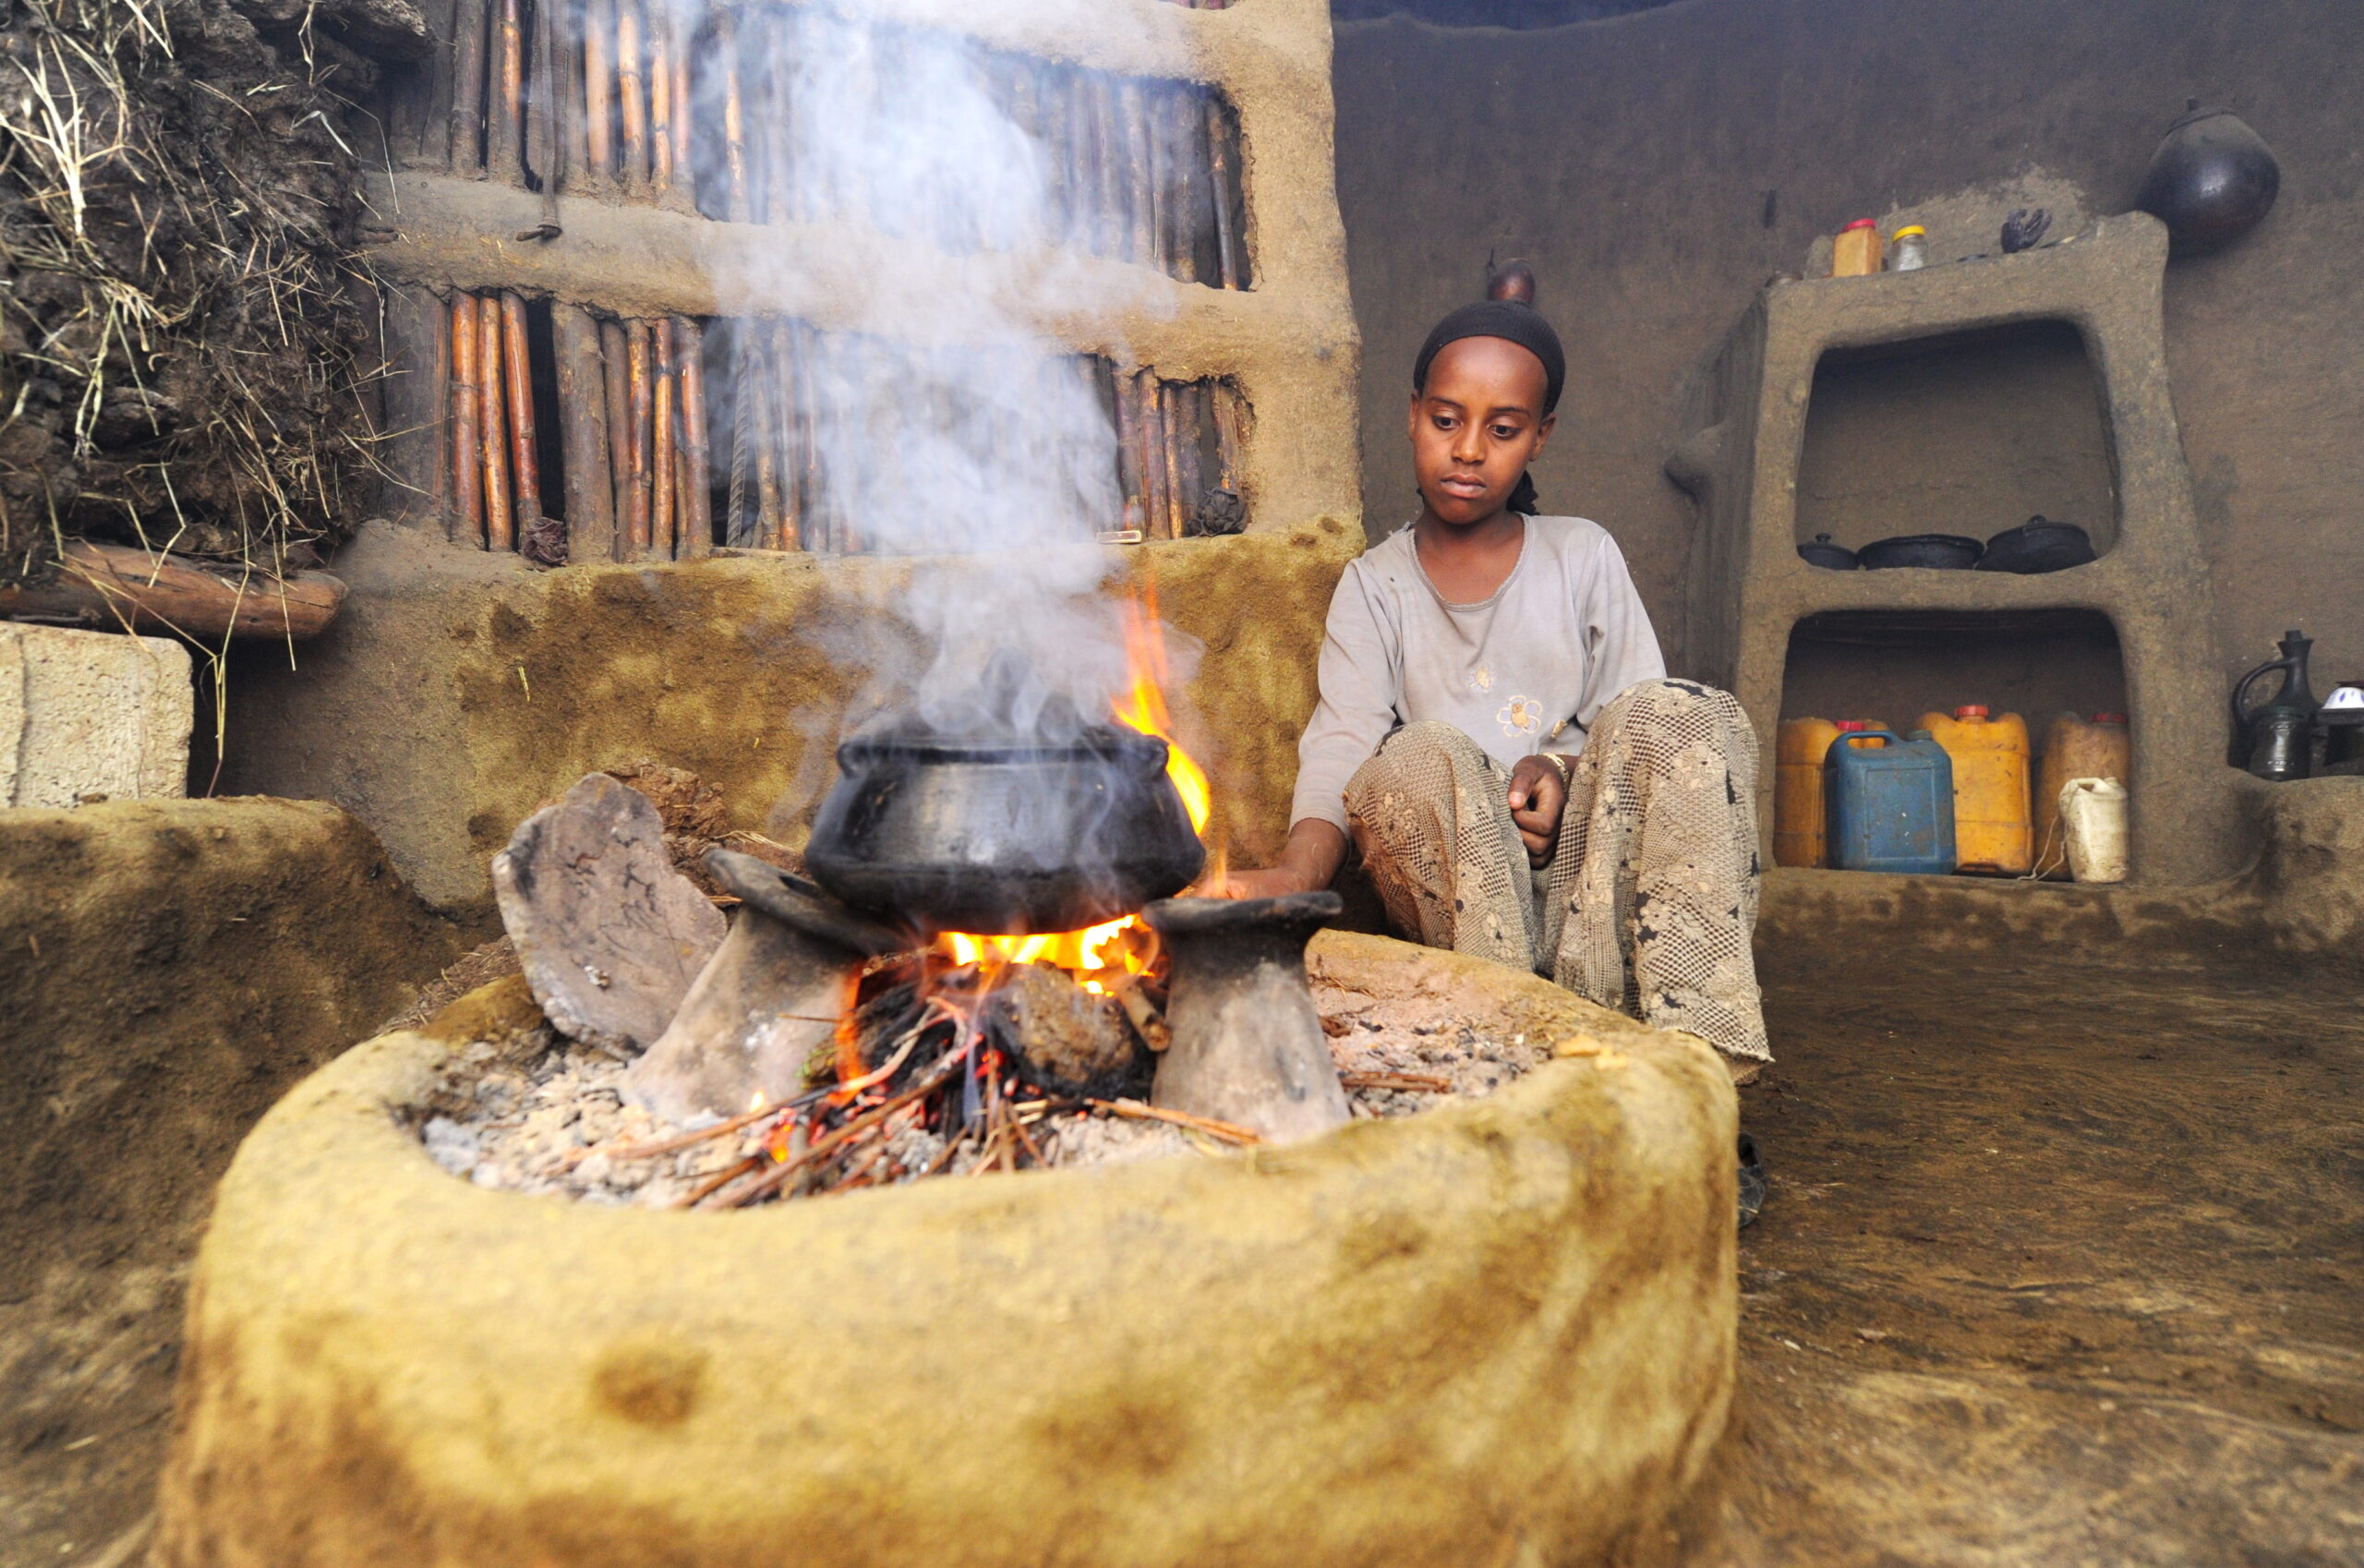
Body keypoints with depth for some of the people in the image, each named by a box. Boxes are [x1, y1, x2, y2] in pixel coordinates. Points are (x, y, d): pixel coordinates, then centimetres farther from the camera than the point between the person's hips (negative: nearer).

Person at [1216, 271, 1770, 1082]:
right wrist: (1295, 871, -29)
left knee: (1685, 711, -25)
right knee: (1421, 758, -31)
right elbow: (1340, 752, -7)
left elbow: (1654, 735, 9)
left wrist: (1565, 772, -15)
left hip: (1592, 869, 2)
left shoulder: (1583, 556, 13)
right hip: (1456, 889, -1)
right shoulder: (1375, 584, 9)